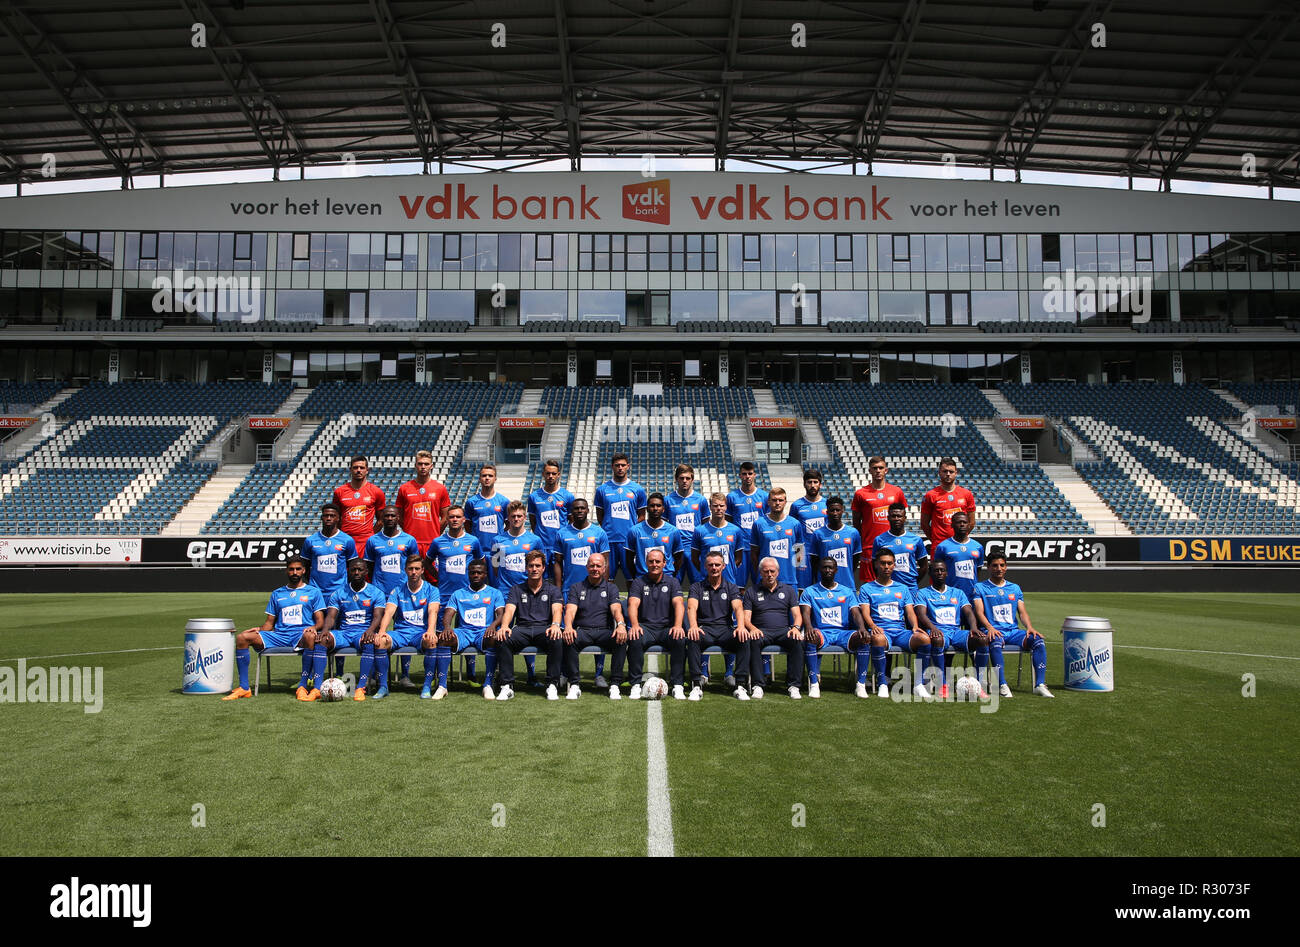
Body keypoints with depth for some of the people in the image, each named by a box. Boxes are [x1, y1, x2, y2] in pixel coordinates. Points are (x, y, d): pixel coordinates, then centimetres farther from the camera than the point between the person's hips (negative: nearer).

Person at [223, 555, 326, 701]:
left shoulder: (313, 592, 12)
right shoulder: (277, 594, 23)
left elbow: (320, 620, 4)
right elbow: (270, 622, 22)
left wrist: (314, 627, -19)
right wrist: (259, 630, -1)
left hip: (301, 634, -4)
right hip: (279, 635, 4)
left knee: (310, 636, -41)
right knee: (242, 638, -15)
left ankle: (303, 685, -34)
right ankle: (244, 688, -15)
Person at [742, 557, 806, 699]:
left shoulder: (789, 590, 18)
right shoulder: (751, 592, 14)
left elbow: (797, 614, 9)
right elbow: (746, 618, 5)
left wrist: (796, 627, -14)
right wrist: (752, 628, -18)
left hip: (783, 630, 1)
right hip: (761, 631, -1)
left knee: (797, 640, -32)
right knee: (753, 641, -36)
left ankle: (793, 685, -26)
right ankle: (757, 685, -30)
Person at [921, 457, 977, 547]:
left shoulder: (967, 494, 7)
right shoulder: (931, 496, -1)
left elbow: (971, 522, 12)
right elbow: (924, 524, 2)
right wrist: (934, 540, -1)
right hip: (939, 545, -2)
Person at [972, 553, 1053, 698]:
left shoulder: (1015, 588, 21)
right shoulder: (980, 588, 9)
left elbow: (1022, 611, 13)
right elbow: (979, 612, -3)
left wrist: (1029, 627, -8)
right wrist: (989, 627, -23)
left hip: (1013, 631, 4)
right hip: (993, 631, -4)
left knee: (1038, 640, -23)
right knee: (995, 642, -38)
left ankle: (1040, 685, -27)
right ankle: (1002, 685, -41)